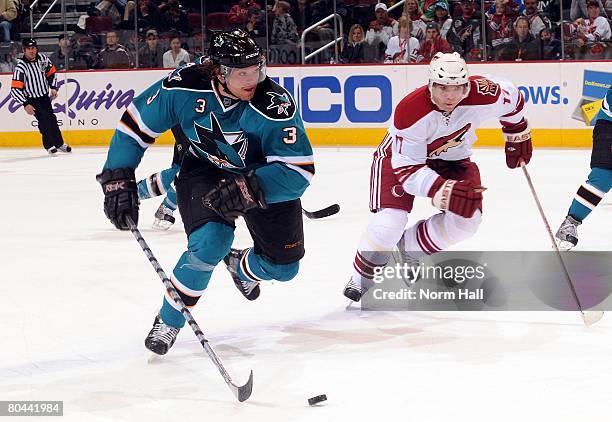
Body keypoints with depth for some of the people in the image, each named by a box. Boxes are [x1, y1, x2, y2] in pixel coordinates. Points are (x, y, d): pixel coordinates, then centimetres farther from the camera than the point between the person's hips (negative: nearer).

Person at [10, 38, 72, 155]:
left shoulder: (42, 58, -8)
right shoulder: (21, 67, -25)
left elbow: (51, 72, 13)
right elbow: (15, 89, -28)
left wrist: (53, 87, 3)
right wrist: (25, 104, -33)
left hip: (44, 96, 6)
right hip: (31, 99, -6)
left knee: (52, 118, 11)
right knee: (44, 119, -19)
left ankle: (59, 143, 28)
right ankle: (49, 145, -9)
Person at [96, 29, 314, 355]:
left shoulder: (275, 105, -35)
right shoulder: (185, 87, -29)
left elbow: (299, 170, -37)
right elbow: (135, 124, -13)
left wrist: (249, 190, -51)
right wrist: (118, 181, -18)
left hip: (264, 175, 1)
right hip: (205, 168, -1)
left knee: (283, 267, 1)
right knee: (210, 241, -27)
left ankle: (240, 266, 39)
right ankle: (168, 321, -6)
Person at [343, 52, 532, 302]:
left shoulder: (483, 95, -29)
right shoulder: (411, 111, -37)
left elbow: (512, 98, -4)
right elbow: (406, 168, -33)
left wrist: (518, 136, 9)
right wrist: (442, 190, -47)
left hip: (452, 158, 4)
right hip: (401, 155, -4)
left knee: (466, 219, -14)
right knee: (390, 221, -22)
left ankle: (409, 248, 9)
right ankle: (362, 279, 3)